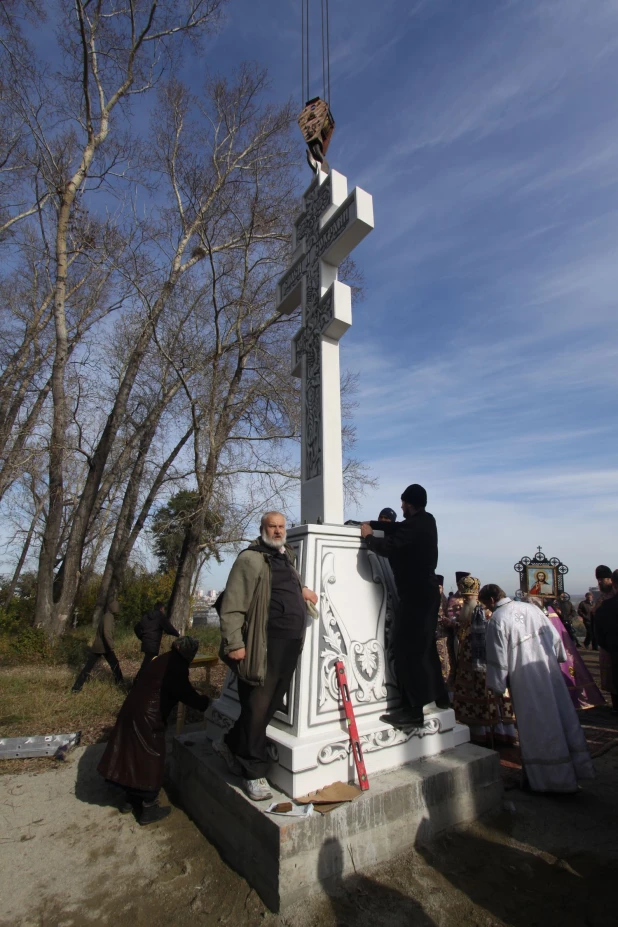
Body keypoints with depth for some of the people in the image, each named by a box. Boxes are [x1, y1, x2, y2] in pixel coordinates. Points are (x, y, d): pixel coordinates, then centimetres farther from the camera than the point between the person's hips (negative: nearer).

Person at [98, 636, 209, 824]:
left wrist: (197, 697, 23)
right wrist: (206, 703, 0)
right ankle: (148, 809, 21)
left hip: (133, 710, 9)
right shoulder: (176, 667, -19)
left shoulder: (165, 660, 9)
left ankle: (131, 799, 37)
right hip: (147, 717, -9)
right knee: (150, 759, 7)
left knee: (135, 755, 21)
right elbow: (186, 694, -14)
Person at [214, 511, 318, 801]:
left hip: (291, 644, 8)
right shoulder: (251, 559, -9)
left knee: (271, 705, 16)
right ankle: (254, 772, 20)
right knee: (257, 707, 2)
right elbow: (232, 604, -13)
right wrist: (234, 643, -18)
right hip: (264, 645, -8)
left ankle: (231, 745, 36)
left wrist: (301, 588, 15)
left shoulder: (287, 556, 16)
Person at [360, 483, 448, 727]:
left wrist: (368, 536, -8)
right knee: (424, 646, 21)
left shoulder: (415, 526, -22)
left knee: (406, 649, -7)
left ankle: (413, 711, -3)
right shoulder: (425, 520, 9)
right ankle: (439, 697, 34)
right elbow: (399, 529, 17)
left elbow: (387, 547, -27)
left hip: (416, 596, -10)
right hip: (425, 593, 10)